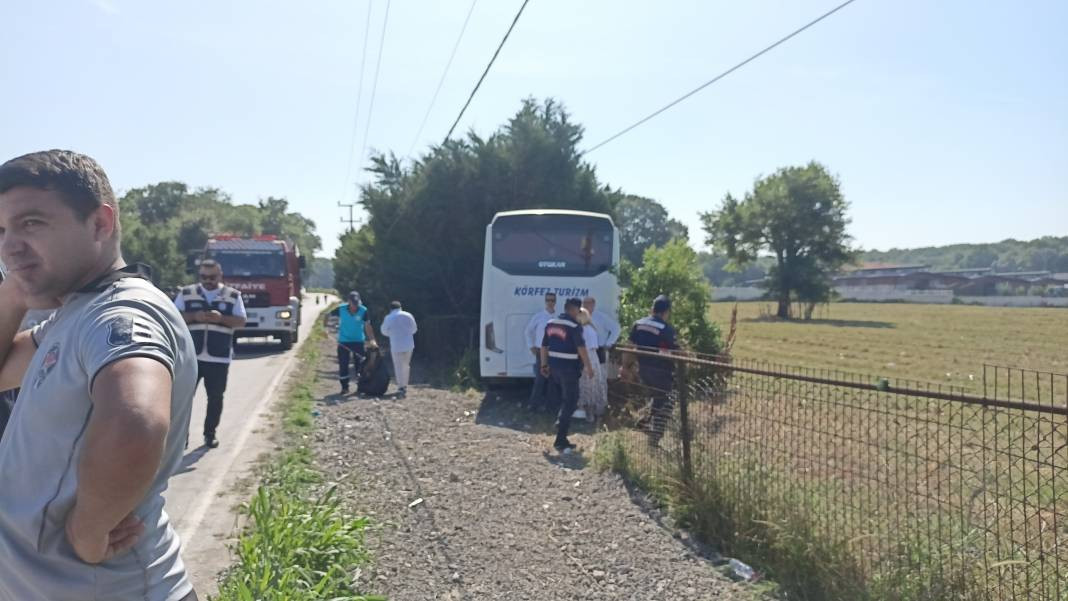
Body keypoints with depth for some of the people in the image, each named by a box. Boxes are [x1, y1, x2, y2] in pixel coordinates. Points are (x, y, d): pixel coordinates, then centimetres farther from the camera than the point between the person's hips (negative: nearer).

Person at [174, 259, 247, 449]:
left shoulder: (233, 296, 6)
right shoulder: (186, 293, 8)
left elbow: (241, 321, 1)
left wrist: (221, 318, -16)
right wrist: (194, 316, -15)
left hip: (219, 357, 0)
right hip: (190, 355, 0)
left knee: (215, 398, 6)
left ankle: (210, 434, 18)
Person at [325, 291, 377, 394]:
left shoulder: (363, 311, -12)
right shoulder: (341, 309, -10)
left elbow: (368, 326, -14)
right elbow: (327, 315, 3)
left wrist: (372, 340, -24)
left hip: (359, 341, 0)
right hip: (343, 341, 0)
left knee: (360, 364, 4)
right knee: (343, 365, 2)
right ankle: (344, 387, 13)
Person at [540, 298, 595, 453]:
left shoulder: (551, 323, 10)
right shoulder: (574, 326, -13)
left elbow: (544, 346, 14)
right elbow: (581, 348, -16)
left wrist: (544, 365, 21)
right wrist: (588, 367, -11)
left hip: (554, 367, 7)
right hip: (569, 368, -7)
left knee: (564, 400, 22)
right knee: (570, 402, -2)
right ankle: (560, 440, -4)